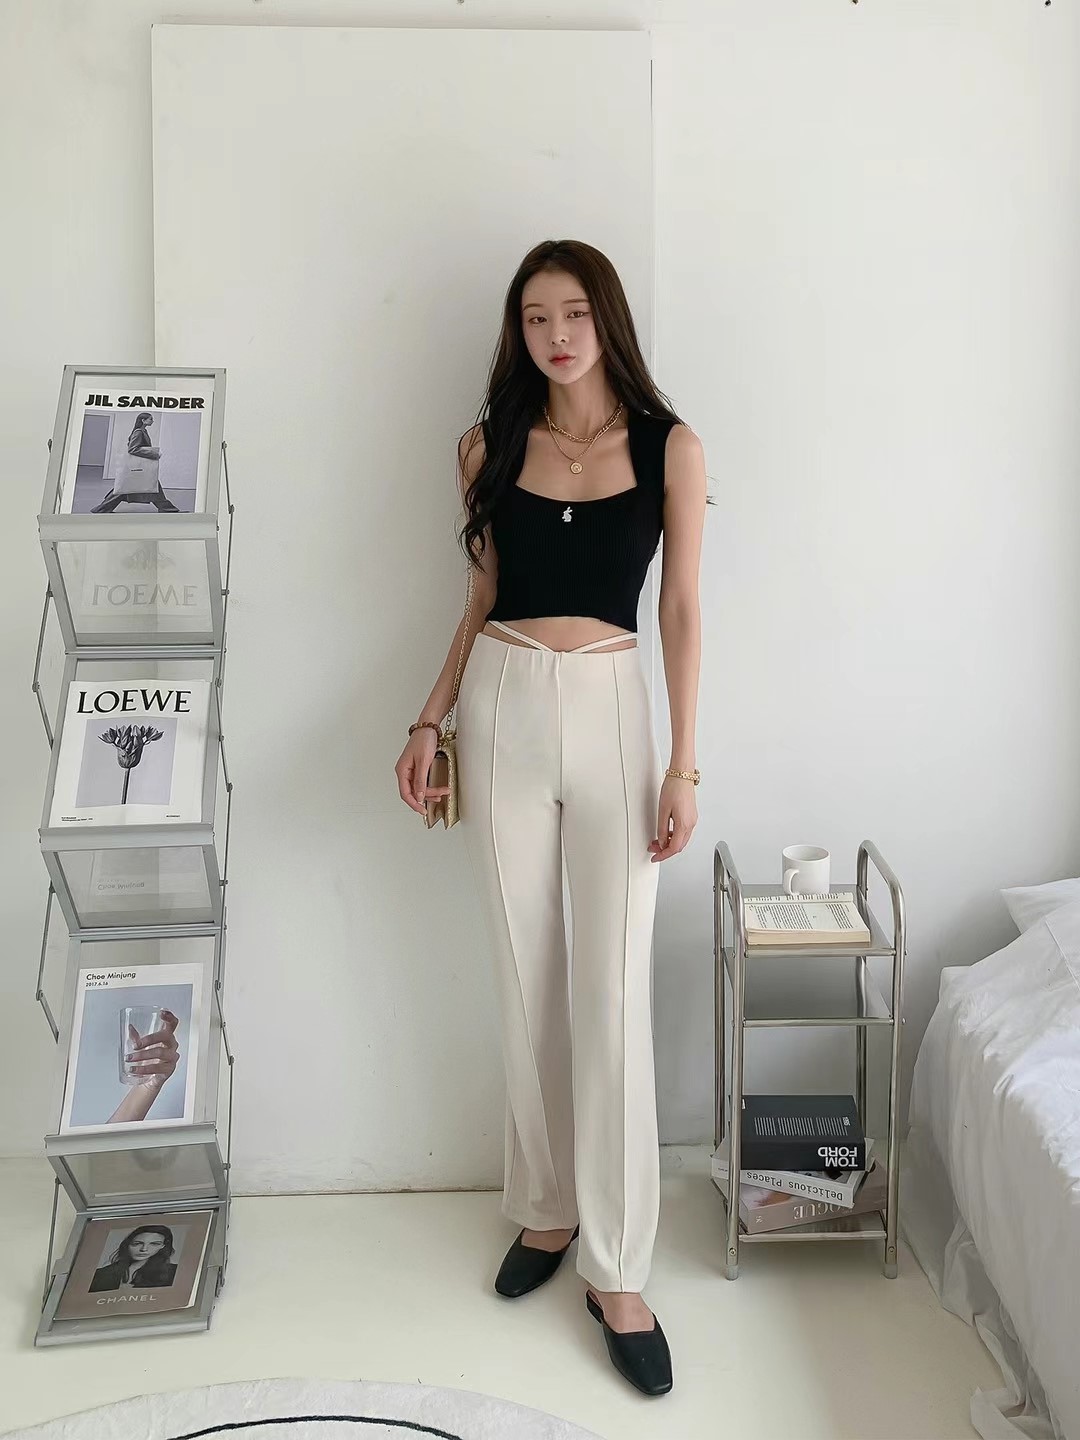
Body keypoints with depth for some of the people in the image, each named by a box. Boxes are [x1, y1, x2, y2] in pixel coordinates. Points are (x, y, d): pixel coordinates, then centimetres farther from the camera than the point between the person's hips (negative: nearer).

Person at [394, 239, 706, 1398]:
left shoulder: (669, 447, 1)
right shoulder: (490, 446, 7)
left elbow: (681, 611, 0)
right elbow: (483, 599, 13)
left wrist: (684, 763, -5)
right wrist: (430, 721, 7)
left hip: (612, 713, -2)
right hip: (504, 707, 2)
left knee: (613, 996, -2)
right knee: (525, 981, 10)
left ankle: (617, 1272, 9)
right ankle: (544, 1209, 28)